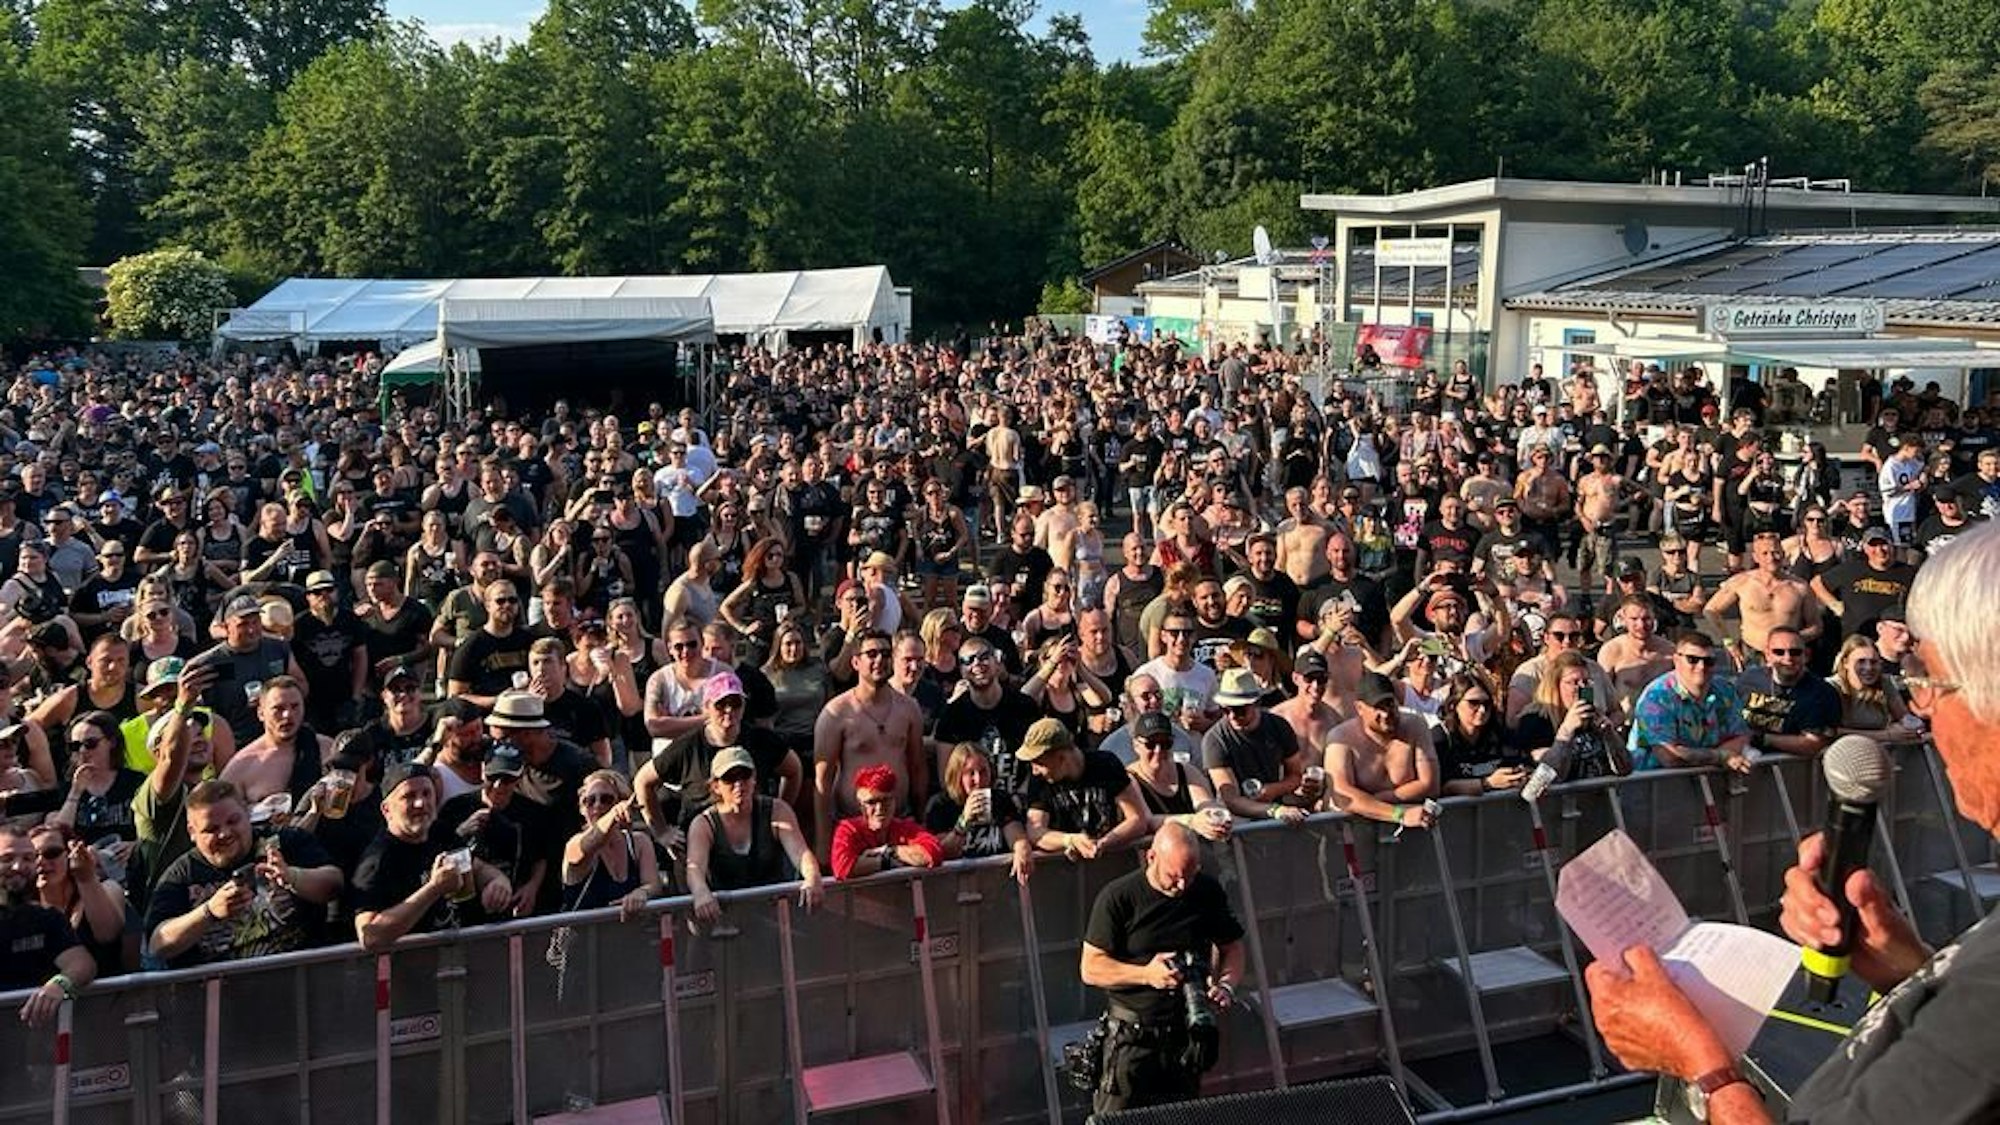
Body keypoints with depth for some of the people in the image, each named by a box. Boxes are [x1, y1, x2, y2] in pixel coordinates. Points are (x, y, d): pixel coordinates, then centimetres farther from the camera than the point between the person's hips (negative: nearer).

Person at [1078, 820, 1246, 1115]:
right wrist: (1146, 974, -24)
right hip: (1131, 1035, -4)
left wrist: (1226, 985, -9)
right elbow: (1090, 969, -11)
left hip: (1187, 1033, 4)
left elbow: (1232, 947, 11)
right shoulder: (1117, 897, -13)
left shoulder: (1208, 890, -1)